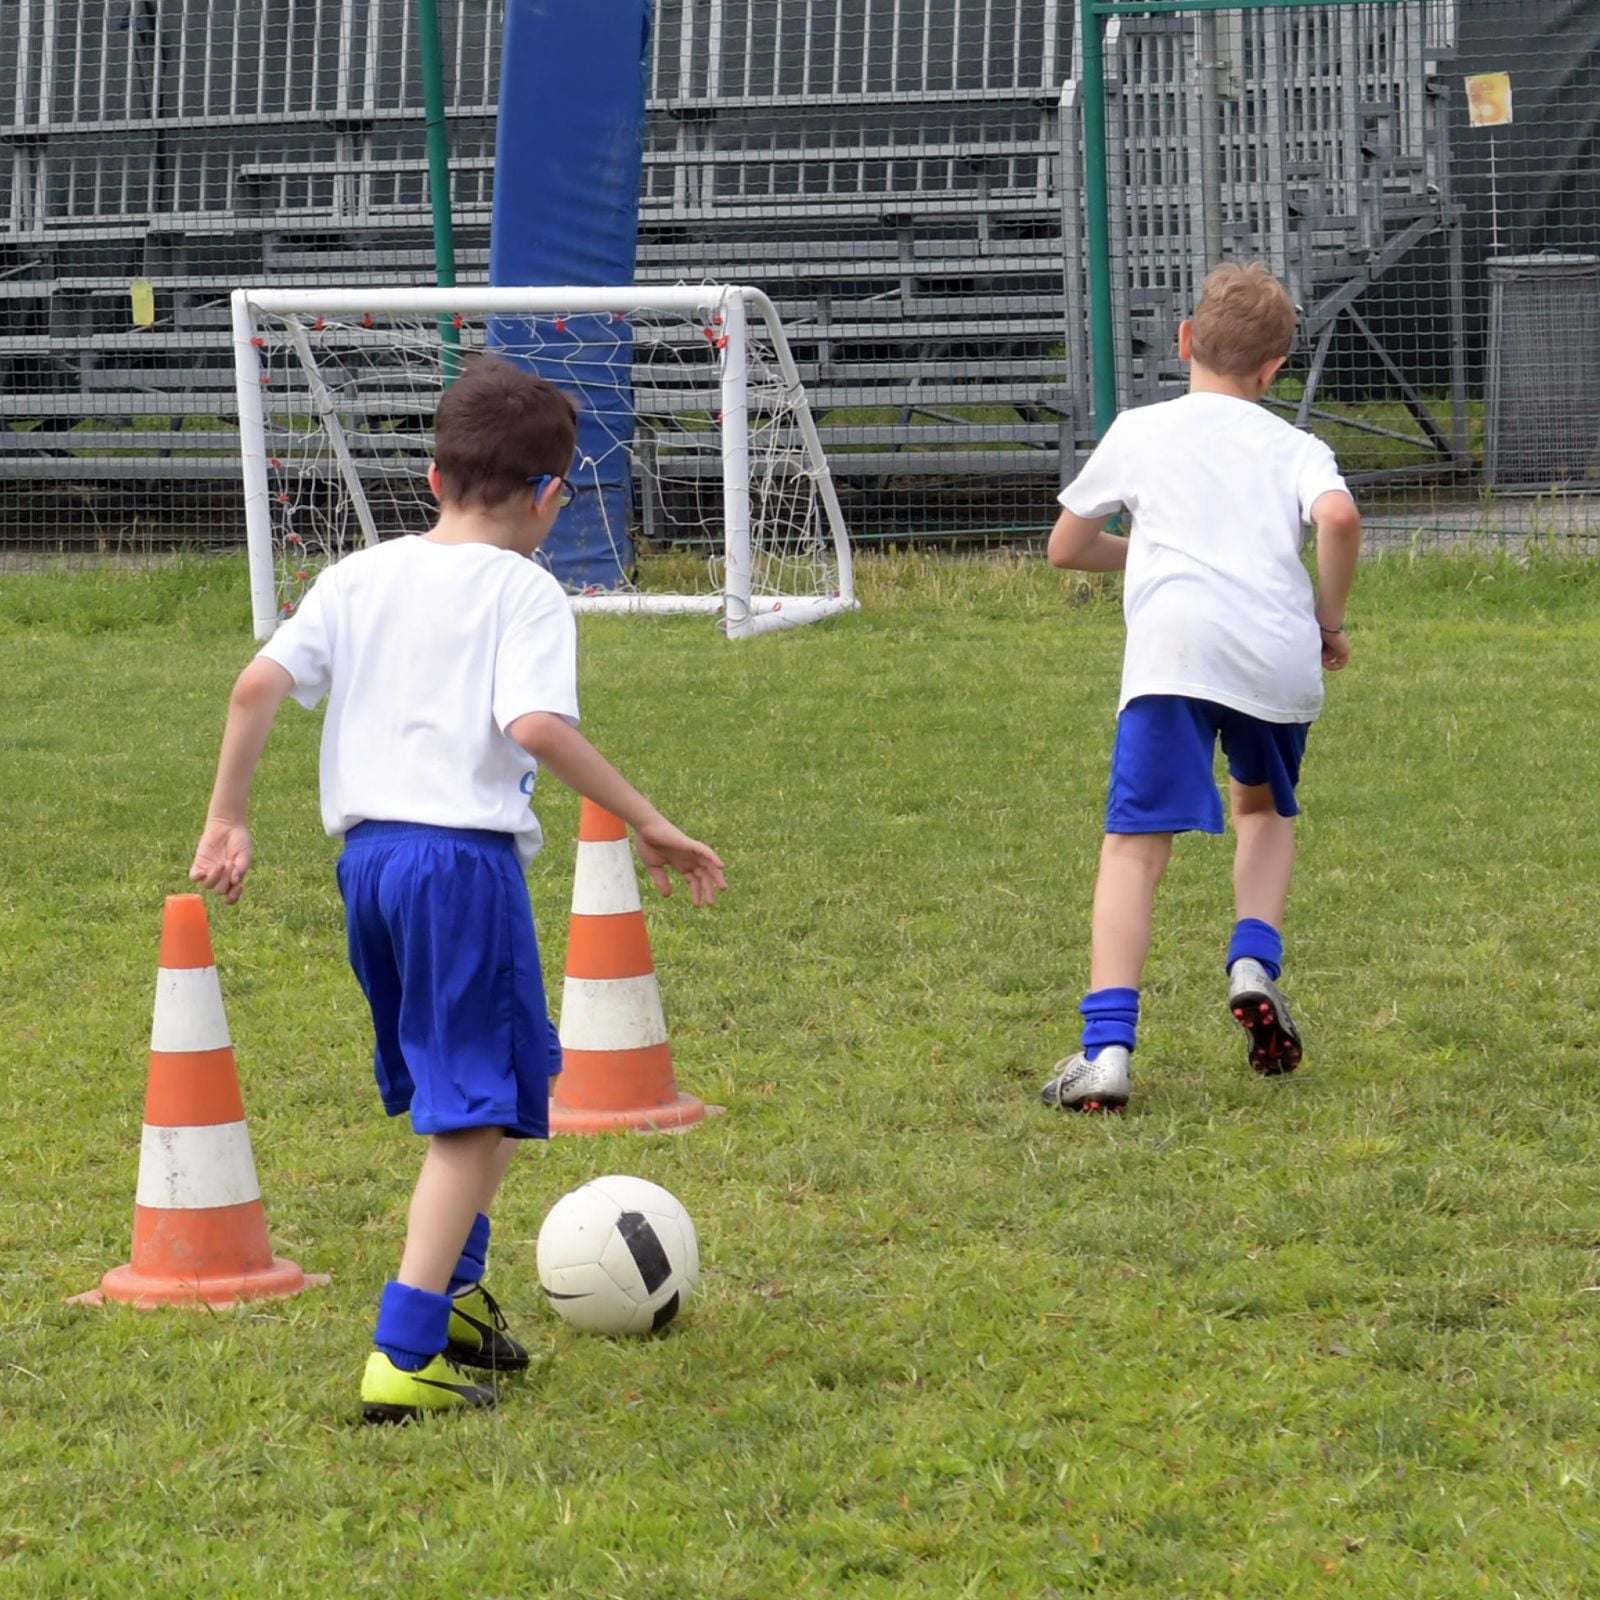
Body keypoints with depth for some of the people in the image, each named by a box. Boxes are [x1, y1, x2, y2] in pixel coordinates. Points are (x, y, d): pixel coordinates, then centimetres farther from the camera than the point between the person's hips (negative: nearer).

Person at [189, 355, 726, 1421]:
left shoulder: (360, 578, 13)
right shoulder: (524, 591, -3)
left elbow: (259, 686, 3)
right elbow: (538, 725, -19)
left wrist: (227, 822, 10)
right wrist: (650, 824, -14)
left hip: (367, 853, 7)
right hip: (467, 855, -7)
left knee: (489, 1088, 26)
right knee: (478, 1111, -3)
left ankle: (457, 1293, 32)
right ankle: (404, 1358, -12)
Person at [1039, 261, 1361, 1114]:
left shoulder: (1138, 431, 22)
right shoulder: (1294, 446, 20)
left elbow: (1065, 546, 30)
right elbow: (1338, 518, -3)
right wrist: (1328, 620, 10)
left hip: (1174, 642, -2)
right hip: (1279, 652, 2)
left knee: (1134, 844, -6)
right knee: (1263, 808, 29)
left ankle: (1106, 1046, -21)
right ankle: (1254, 963, 6)